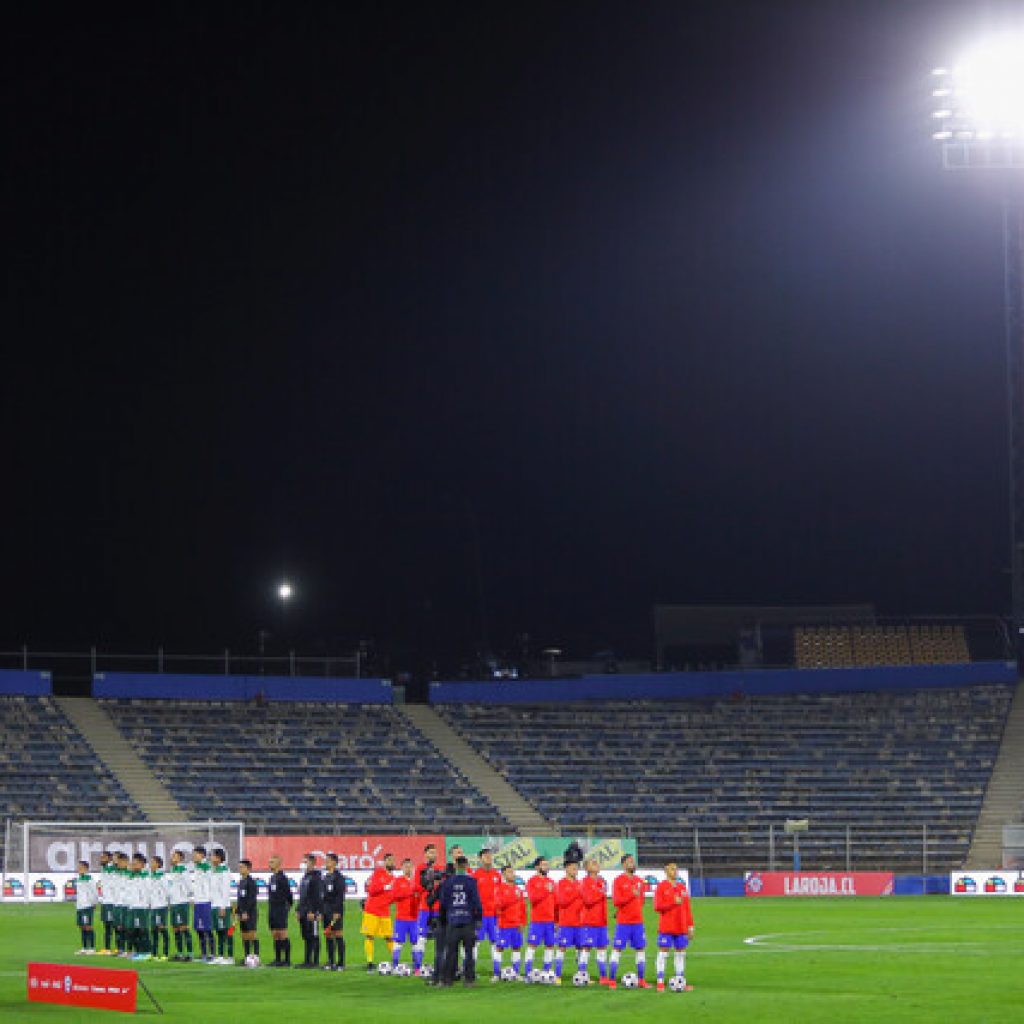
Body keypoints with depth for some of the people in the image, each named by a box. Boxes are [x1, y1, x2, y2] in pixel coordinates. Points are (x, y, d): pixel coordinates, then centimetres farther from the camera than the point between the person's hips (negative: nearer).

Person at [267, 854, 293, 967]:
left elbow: (288, 894, -11)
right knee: (275, 935, 9)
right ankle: (277, 959, 13)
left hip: (281, 910, -9)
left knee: (283, 935, -8)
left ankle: (287, 960, -7)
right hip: (272, 910, 9)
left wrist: (288, 906, -2)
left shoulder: (282, 878, -12)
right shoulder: (272, 877, 14)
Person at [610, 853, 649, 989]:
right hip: (623, 922, -5)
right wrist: (632, 895, -21)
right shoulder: (619, 881, -5)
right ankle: (611, 980, 1)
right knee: (617, 949, -3)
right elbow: (616, 901, -13)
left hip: (638, 921, 5)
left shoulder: (640, 881, 11)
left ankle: (641, 980, 11)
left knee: (640, 949, 5)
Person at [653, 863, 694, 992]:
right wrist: (673, 903, -19)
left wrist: (690, 926, 10)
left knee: (680, 953, 7)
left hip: (681, 928, 5)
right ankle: (660, 983, -3)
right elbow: (658, 907, -10)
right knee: (663, 952, -4)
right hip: (666, 928, -5)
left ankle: (681, 982, 12)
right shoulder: (661, 887, -2)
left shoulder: (682, 887, 12)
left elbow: (687, 908, 14)